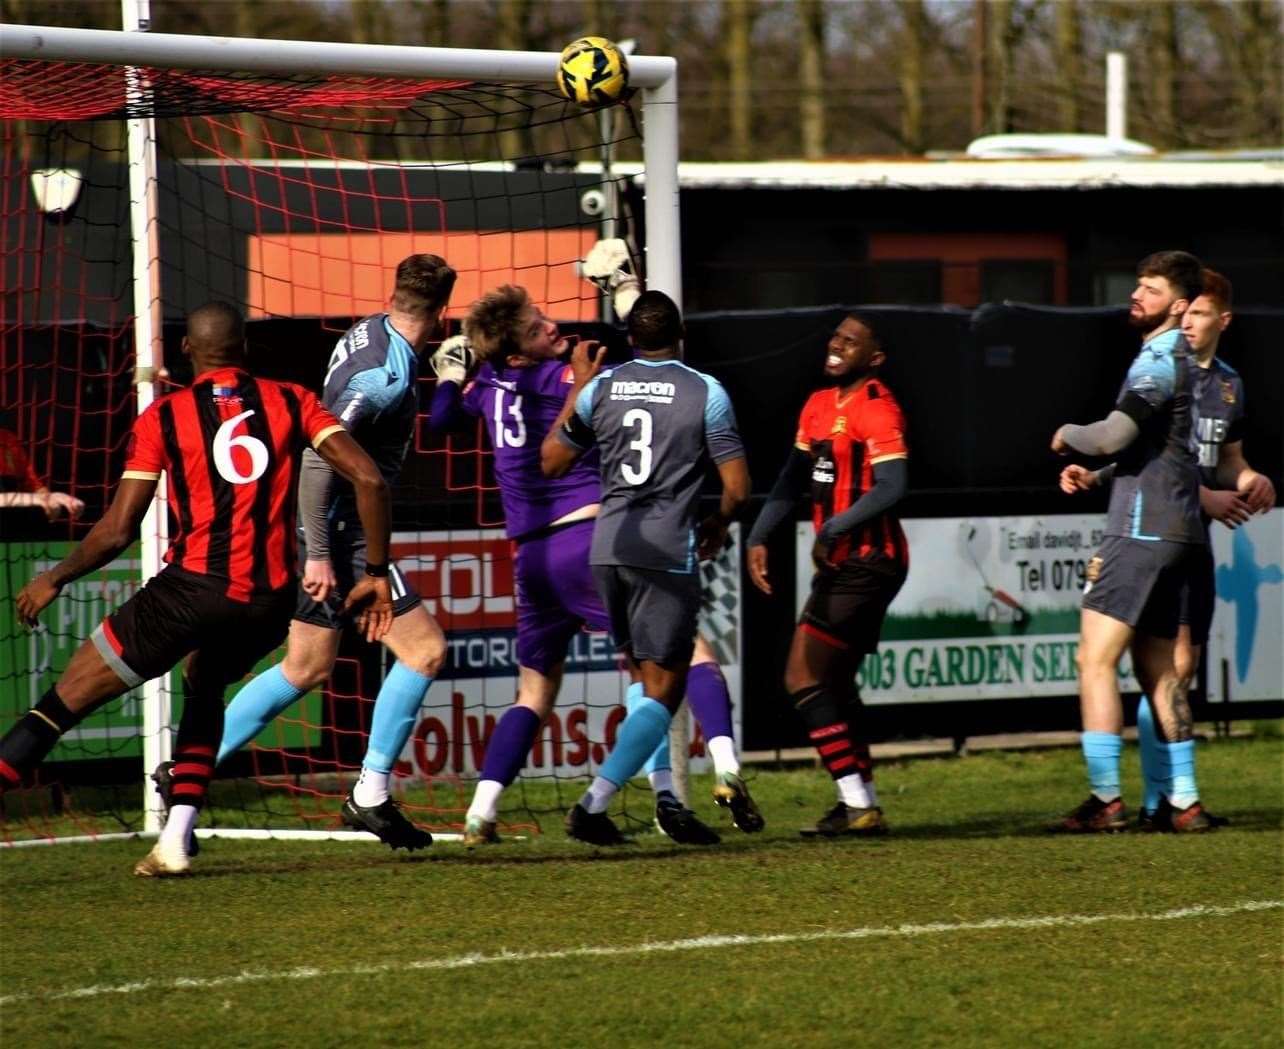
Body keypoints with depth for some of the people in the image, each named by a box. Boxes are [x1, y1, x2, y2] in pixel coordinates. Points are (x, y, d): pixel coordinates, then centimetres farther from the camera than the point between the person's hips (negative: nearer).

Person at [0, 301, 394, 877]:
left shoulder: (163, 418, 5)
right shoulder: (291, 403, 11)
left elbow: (116, 530, 1)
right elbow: (368, 478, 0)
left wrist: (52, 580, 16)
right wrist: (377, 575, 7)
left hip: (193, 587, -4)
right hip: (270, 598, 4)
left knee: (63, 702, 3)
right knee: (204, 687, 33)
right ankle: (175, 840, 20)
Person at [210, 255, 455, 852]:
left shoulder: (367, 333, 6)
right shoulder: (388, 375, -21)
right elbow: (318, 456, -26)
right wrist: (317, 552, -24)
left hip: (326, 530, 10)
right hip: (340, 533, -10)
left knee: (307, 670, 17)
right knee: (424, 649, -6)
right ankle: (370, 796, -3)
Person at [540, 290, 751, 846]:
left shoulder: (600, 388, 5)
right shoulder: (706, 392, -4)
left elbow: (551, 462, 16)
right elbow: (737, 488, -5)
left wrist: (577, 387, 23)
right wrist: (717, 526, 17)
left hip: (608, 548, 4)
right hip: (669, 551, -4)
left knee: (644, 678, 20)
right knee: (663, 690, -1)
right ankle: (595, 801, -14)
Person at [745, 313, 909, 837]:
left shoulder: (877, 409, -14)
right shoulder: (819, 405, 13)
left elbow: (891, 488, -24)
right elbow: (794, 479, 19)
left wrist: (835, 528, -30)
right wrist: (759, 537, 9)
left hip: (868, 563, -9)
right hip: (840, 563, 9)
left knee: (803, 677, -12)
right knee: (834, 683, 14)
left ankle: (857, 803, -10)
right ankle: (863, 805, 21)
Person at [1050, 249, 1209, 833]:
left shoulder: (1160, 360, -12)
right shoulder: (1185, 361, 18)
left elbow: (1113, 435, -23)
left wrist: (1067, 435, -4)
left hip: (1143, 532, -10)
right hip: (1181, 535, 10)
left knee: (1096, 659, -9)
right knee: (1159, 670, 13)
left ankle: (1105, 800, -13)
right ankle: (1183, 800, 11)